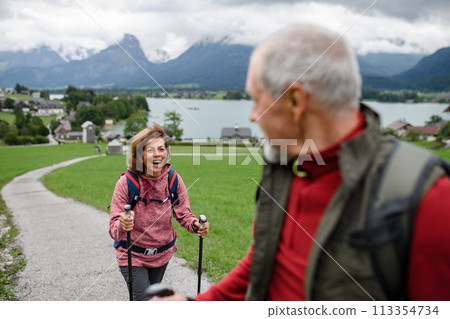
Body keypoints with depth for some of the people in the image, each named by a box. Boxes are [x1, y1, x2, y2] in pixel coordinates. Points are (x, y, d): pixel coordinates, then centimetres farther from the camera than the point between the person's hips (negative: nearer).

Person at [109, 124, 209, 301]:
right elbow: (114, 229, -23)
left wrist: (195, 225, -26)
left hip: (163, 253, 4)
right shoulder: (126, 183, -22)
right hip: (133, 255, -4)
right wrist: (122, 226, -46)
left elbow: (183, 214, -5)